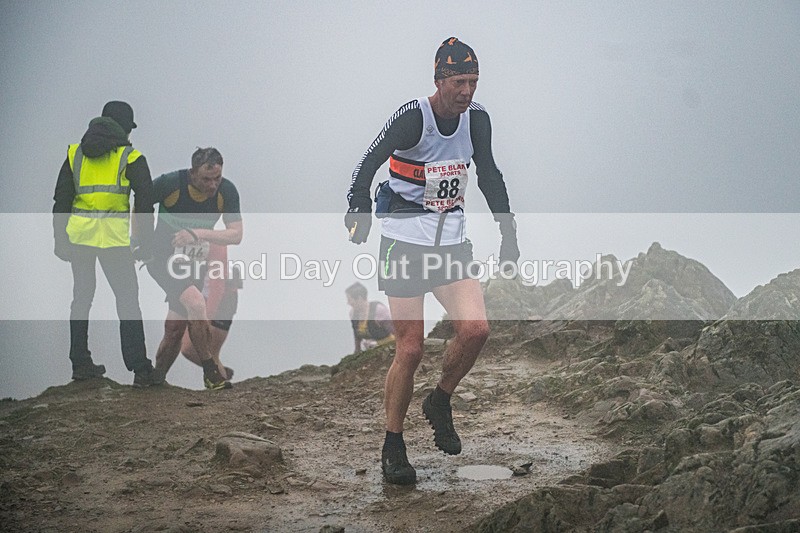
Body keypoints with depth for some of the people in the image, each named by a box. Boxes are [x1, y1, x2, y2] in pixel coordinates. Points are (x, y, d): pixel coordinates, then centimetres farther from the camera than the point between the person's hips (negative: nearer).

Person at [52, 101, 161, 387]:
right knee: (127, 299, 0)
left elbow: (61, 199, 10)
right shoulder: (131, 157, 3)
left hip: (78, 232, 4)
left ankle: (80, 363, 19)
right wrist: (145, 242, 3)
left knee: (82, 297, 16)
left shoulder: (75, 153, 13)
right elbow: (145, 201, -2)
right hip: (114, 236, -4)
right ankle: (140, 369, -5)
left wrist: (60, 239, 12)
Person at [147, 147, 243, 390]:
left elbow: (236, 234, -16)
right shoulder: (170, 184, -21)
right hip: (163, 259, -4)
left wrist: (198, 234, -29)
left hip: (196, 262, 4)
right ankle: (211, 371, -12)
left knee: (175, 326, 2)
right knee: (196, 304, -25)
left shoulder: (226, 191, -13)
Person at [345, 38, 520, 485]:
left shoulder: (476, 118, 1)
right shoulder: (412, 118, -16)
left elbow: (489, 173, 16)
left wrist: (508, 231, 14)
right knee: (411, 349, -6)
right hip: (405, 241, -5)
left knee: (476, 330, -15)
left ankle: (441, 403, 13)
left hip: (451, 242, 5)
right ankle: (393, 448, 10)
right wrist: (359, 207, -45)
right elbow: (370, 162, -28)